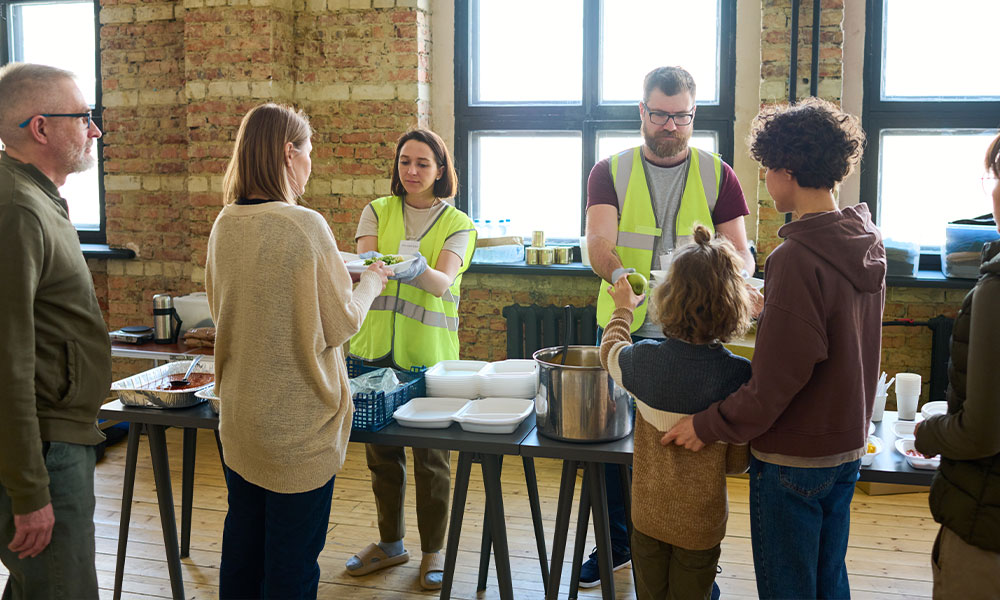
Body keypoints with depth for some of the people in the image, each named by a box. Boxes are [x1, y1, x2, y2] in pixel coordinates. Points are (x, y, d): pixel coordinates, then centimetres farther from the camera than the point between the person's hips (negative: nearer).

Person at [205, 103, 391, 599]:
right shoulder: (305, 226, -19)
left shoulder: (224, 225, 1)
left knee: (243, 531, 20)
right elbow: (340, 324, -13)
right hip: (297, 419, -6)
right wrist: (371, 281, 6)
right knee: (293, 553, 6)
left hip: (239, 412, 7)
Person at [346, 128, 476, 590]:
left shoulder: (457, 224, 1)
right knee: (381, 450, 12)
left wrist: (417, 270, -38)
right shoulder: (377, 212, 7)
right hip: (376, 344, 3)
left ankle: (433, 550, 21)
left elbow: (444, 281, -15)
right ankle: (390, 542, 30)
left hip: (429, 350, -2)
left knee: (431, 455, 5)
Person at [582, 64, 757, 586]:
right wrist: (619, 274, -34)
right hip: (623, 328, 1)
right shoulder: (610, 172, 4)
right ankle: (616, 543, 30)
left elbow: (741, 254, 2)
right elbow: (598, 242, -11)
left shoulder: (718, 176, 6)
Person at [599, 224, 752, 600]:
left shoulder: (643, 361, -18)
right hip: (701, 524, -1)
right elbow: (738, 462, -13)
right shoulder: (739, 376, -23)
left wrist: (623, 308, 25)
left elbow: (610, 350, 8)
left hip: (648, 515, 2)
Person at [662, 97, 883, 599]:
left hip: (792, 458, -8)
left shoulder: (796, 259, -25)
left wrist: (709, 427, -14)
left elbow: (776, 381, -25)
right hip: (847, 447, 8)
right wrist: (768, 307, 18)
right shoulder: (866, 244, 1)